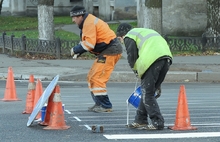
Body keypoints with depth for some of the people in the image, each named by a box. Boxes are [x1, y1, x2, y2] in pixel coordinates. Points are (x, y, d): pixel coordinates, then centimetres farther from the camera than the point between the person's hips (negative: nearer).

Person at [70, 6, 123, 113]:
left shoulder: (89, 23, -17)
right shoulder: (87, 22, 16)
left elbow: (90, 44, -24)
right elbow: (88, 42, 18)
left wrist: (76, 49, -13)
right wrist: (78, 51, 2)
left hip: (110, 51, -11)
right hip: (106, 51, 11)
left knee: (97, 78, -11)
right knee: (91, 77, 15)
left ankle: (105, 106, -7)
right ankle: (99, 103, 20)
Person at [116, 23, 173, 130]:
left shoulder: (129, 37, 12)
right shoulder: (144, 31, 38)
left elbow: (132, 58, 4)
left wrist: (137, 72, 18)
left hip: (153, 59, -8)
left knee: (147, 93, -1)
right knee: (147, 92, 17)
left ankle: (157, 123, -5)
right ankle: (140, 120, 23)